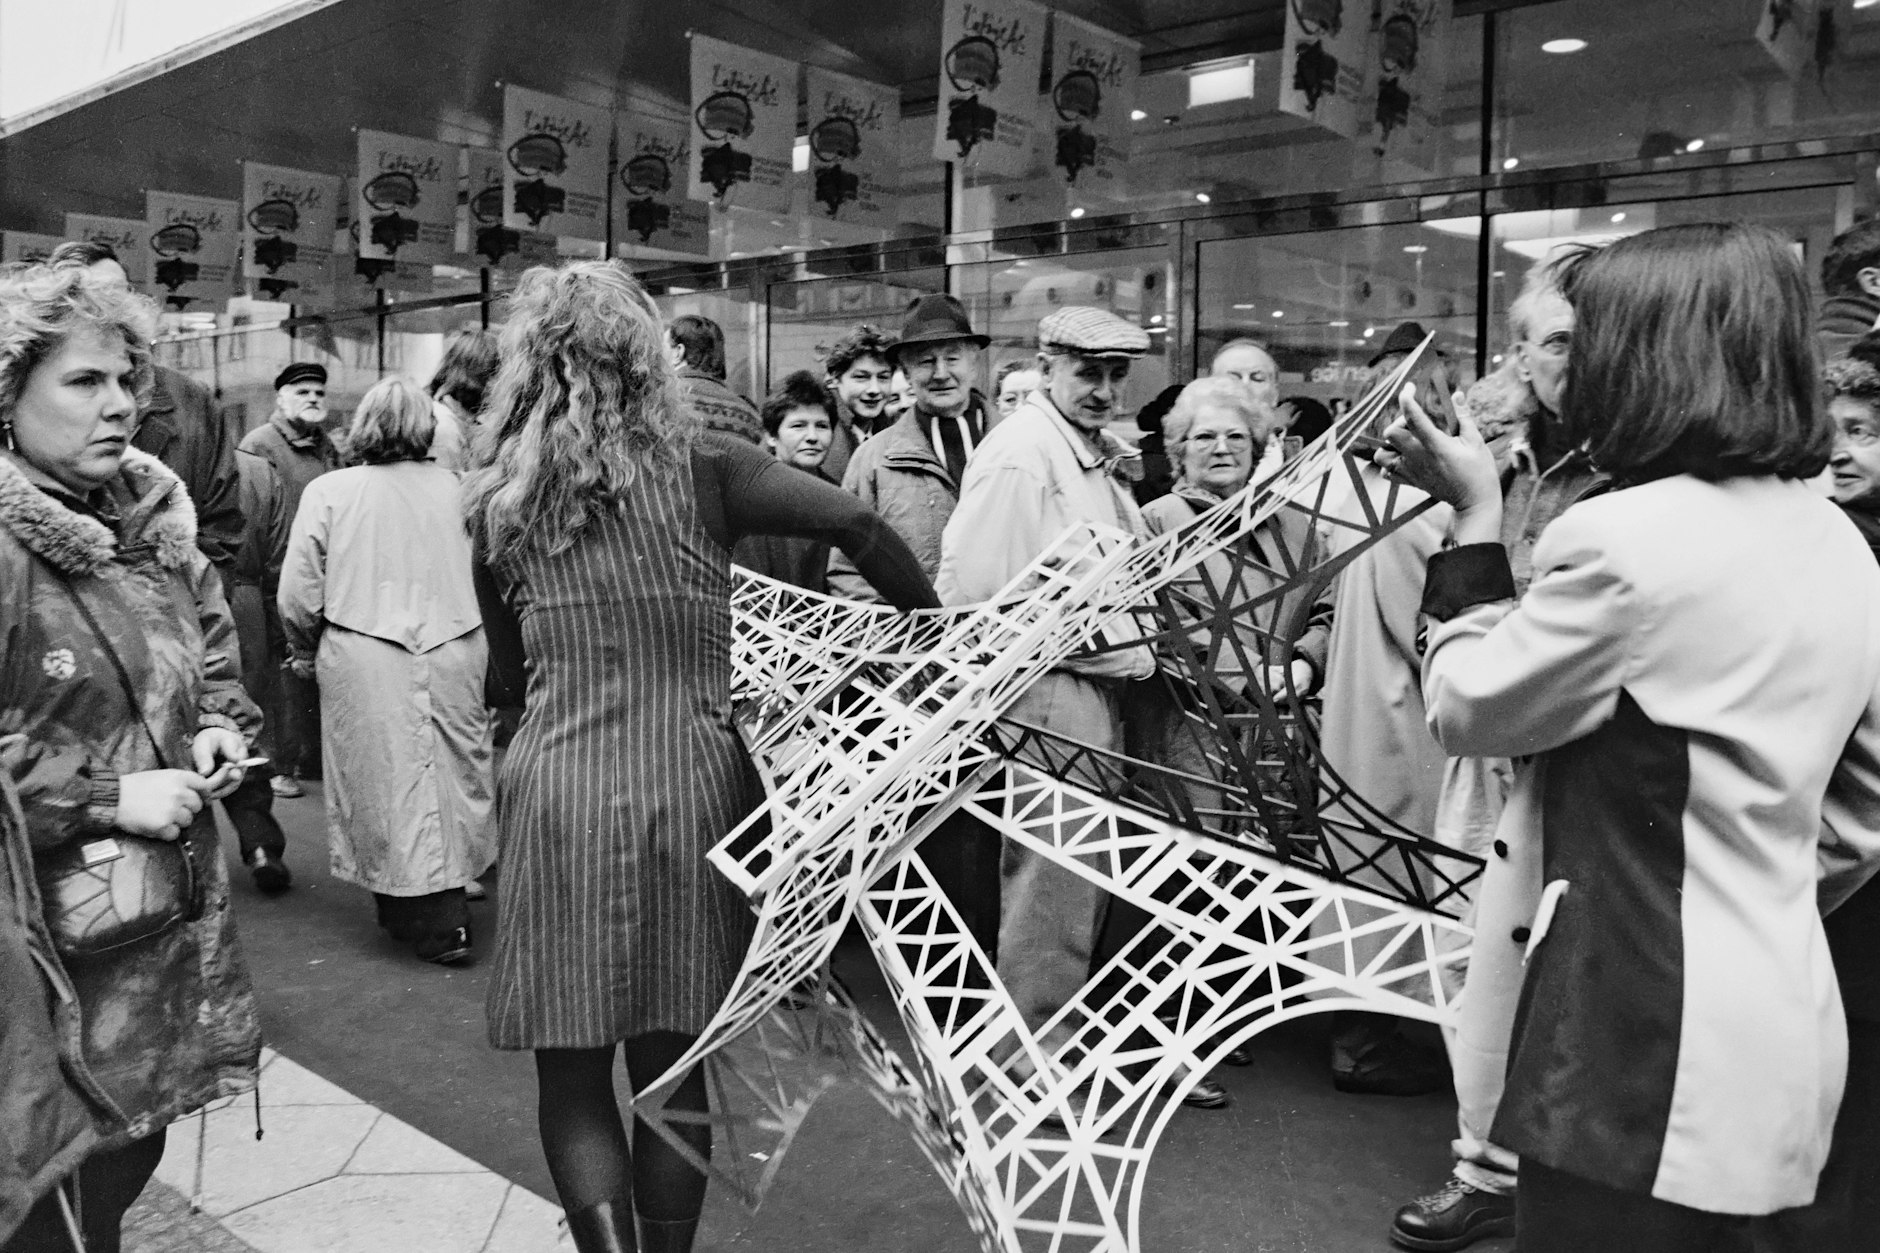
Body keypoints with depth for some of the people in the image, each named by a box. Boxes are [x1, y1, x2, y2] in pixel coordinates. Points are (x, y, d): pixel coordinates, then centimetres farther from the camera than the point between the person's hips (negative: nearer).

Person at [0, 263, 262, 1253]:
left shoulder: (152, 522, 9)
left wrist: (220, 728, 4)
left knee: (132, 1153, 19)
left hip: (170, 908, 7)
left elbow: (213, 652, 23)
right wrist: (107, 795, -21)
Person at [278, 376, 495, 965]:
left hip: (364, 659, -1)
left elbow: (299, 592, -4)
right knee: (452, 773, 14)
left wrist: (305, 651, 14)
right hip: (454, 649, 2)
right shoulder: (452, 486, -3)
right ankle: (448, 896, 24)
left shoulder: (328, 491, -6)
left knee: (387, 781, 9)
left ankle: (433, 922, 14)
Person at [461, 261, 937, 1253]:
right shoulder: (696, 466, 0)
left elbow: (509, 675, 16)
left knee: (572, 1072, 11)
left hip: (558, 793, 0)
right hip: (692, 787, 0)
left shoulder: (500, 503, 7)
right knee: (671, 1063, 14)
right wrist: (935, 623, 2)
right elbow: (854, 521, -11)